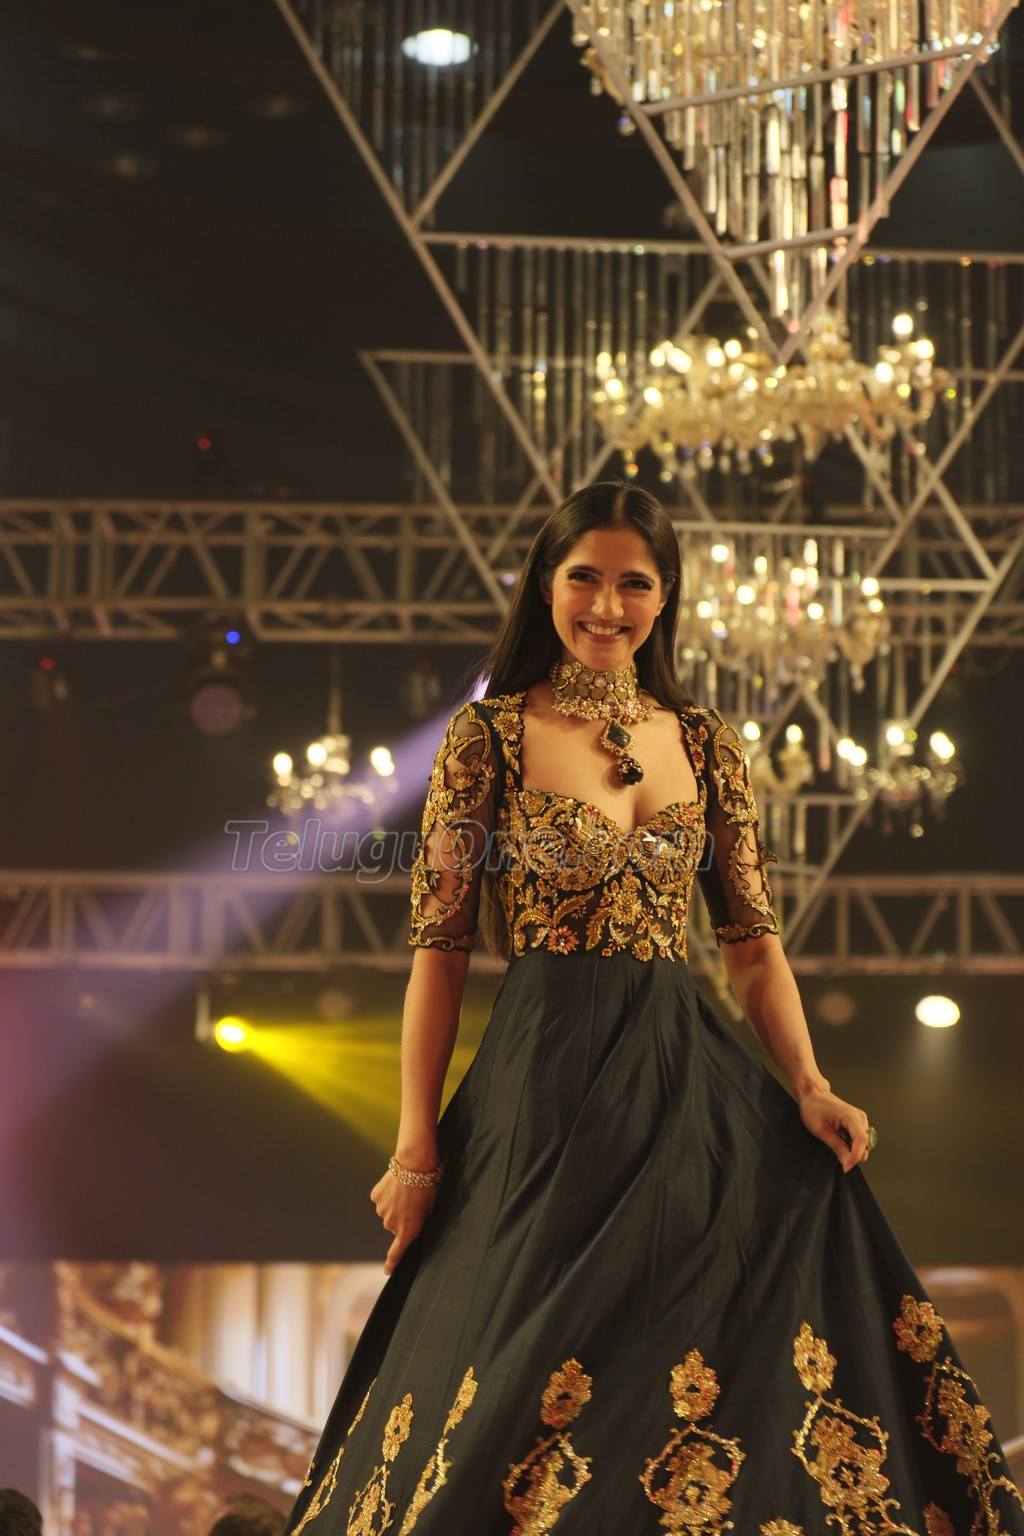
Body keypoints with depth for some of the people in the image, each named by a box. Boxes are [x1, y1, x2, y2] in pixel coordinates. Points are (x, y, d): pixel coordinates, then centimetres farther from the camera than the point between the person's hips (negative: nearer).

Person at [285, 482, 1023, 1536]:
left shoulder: (707, 747, 12)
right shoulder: (489, 736, 1)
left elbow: (752, 942, 10)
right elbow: (441, 948, -2)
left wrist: (808, 1087, -6)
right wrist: (416, 1146, -8)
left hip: (689, 1088, 3)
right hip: (543, 1091, -3)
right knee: (530, 1385, -1)